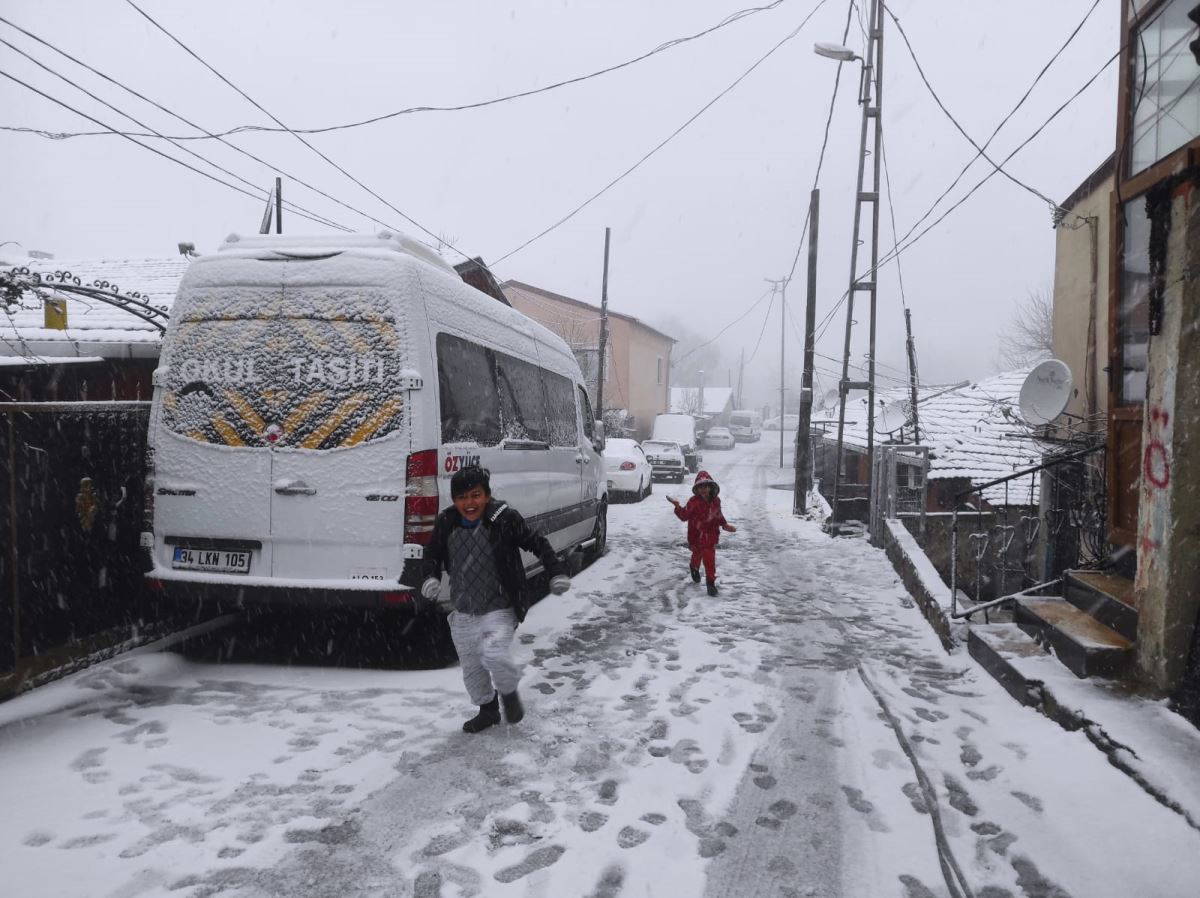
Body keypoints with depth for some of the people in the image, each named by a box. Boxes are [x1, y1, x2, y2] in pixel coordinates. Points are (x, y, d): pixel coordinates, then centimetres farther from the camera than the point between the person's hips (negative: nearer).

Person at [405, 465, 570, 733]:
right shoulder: (446, 523, -4)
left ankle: (509, 691, 10)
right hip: (463, 614, 4)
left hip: (498, 609, -4)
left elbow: (537, 543, -5)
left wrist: (556, 573, -13)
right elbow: (432, 554, 12)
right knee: (471, 668, 13)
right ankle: (488, 709, 39)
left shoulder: (505, 519, -14)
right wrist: (429, 577, -7)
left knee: (494, 656, -23)